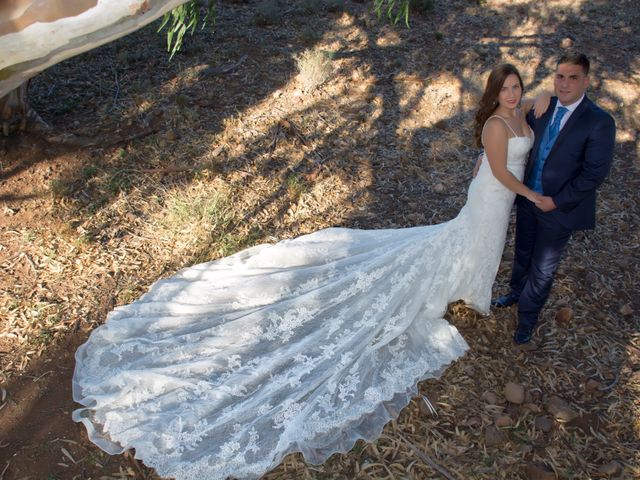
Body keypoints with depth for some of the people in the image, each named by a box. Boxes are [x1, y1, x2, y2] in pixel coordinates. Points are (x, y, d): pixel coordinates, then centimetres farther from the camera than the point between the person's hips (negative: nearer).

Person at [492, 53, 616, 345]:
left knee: (542, 269, 11)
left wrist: (556, 201, -20)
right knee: (523, 254, 25)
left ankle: (527, 317, 33)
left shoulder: (599, 122, -20)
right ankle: (516, 292, 52)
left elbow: (594, 173, -20)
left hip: (559, 209, -5)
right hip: (528, 199, 5)